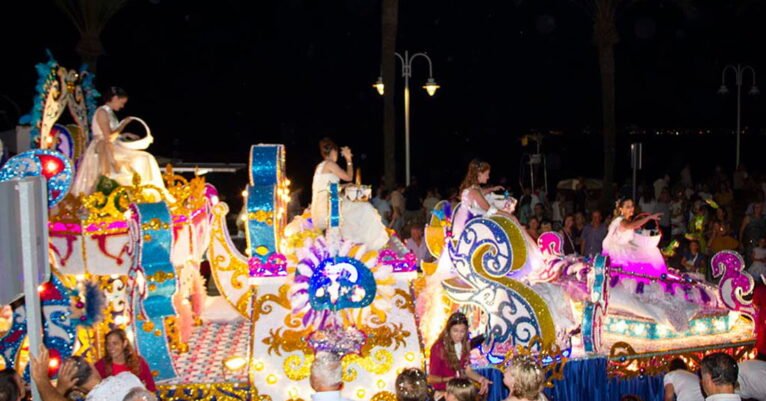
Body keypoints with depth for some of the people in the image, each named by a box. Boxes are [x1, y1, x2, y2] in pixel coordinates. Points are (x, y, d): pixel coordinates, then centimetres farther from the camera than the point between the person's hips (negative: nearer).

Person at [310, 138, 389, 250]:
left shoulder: (320, 166, 20)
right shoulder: (330, 164, -6)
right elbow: (349, 177, -3)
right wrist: (349, 159, 6)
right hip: (327, 208, -9)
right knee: (363, 209, -6)